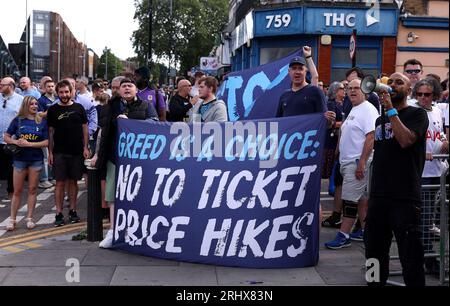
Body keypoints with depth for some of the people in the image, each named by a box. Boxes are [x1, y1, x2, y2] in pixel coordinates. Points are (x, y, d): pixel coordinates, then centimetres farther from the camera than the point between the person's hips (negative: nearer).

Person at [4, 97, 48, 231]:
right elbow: (6, 137, 3)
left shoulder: (42, 122, 0)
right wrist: (16, 142, -16)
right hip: (20, 158, 0)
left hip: (36, 159, 0)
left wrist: (29, 144, -15)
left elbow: (46, 142, -5)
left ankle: (29, 218, 13)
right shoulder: (18, 120, 0)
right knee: (17, 190, 4)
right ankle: (12, 219, 12)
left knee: (32, 189, 5)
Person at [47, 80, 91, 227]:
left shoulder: (78, 108, 4)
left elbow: (85, 128, 7)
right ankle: (59, 214, 3)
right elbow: (50, 131, 4)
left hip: (77, 152, 1)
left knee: (73, 181, 9)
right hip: (59, 152, -1)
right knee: (60, 182, -1)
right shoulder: (53, 110, 3)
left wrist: (86, 147, -1)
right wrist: (50, 152, -1)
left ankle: (73, 211, 18)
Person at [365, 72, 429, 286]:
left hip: (405, 198, -6)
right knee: (375, 252, 15)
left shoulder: (417, 114, -1)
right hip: (378, 196, 7)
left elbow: (406, 140, -19)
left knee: (410, 257, -2)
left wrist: (390, 109, -15)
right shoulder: (380, 120, 18)